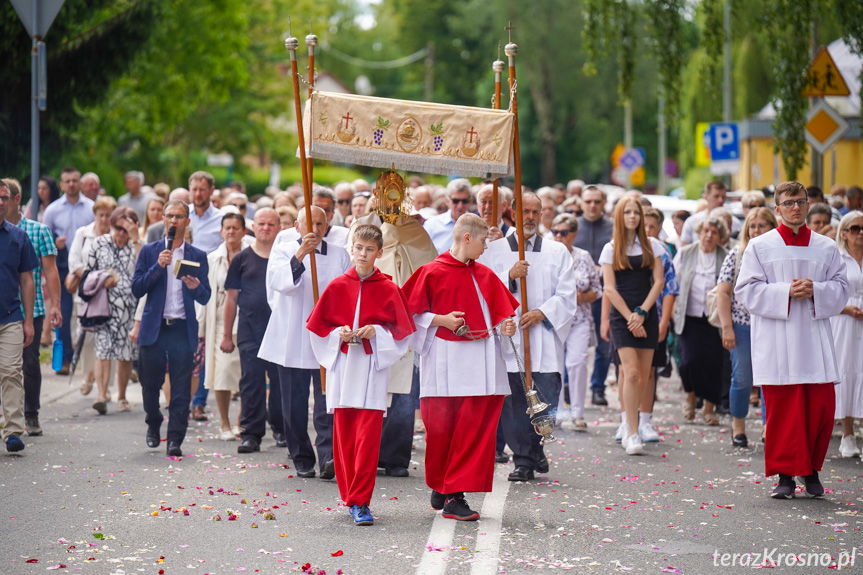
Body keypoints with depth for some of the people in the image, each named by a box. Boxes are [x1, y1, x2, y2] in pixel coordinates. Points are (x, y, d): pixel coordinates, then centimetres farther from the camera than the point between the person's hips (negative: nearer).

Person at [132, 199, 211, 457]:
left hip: (183, 329, 0)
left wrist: (195, 287, -17)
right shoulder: (149, 252, 8)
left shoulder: (198, 256, 8)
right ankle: (153, 425, 32)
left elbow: (205, 298, 5)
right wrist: (158, 267, -12)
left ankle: (175, 440, -2)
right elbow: (137, 289, 0)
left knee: (181, 388, -5)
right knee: (150, 384, 7)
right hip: (154, 327, 0)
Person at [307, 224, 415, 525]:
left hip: (373, 367, -2)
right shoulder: (337, 287, 6)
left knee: (368, 434, -10)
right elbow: (318, 325, 9)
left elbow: (402, 330, 3)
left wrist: (377, 332, -13)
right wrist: (339, 334, -8)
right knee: (344, 434, 5)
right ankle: (351, 497, 17)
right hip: (342, 365, 2)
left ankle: (360, 501, -11)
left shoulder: (389, 289, 2)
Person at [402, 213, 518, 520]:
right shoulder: (432, 272, -1)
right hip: (444, 363, -4)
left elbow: (499, 315, 17)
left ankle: (454, 495, -2)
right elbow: (412, 313, -1)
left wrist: (505, 328, -3)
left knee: (474, 429, -4)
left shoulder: (485, 276, 13)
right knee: (441, 430, 1)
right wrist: (441, 320, -14)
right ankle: (439, 486, 20)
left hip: (481, 364, 4)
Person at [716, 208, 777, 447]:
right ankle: (738, 427, 20)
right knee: (742, 380, 4)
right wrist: (727, 327, -7)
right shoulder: (736, 255, 1)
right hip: (742, 326, -1)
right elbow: (723, 293, 0)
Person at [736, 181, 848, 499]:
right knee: (782, 409, -3)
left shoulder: (826, 248, 11)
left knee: (821, 406, -2)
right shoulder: (760, 246, 4)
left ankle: (811, 469, 16)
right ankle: (785, 474, 5)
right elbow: (746, 290, -2)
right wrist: (785, 292, -15)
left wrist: (815, 291, -12)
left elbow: (840, 289, 9)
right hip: (776, 341, -2)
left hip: (815, 338, 2)